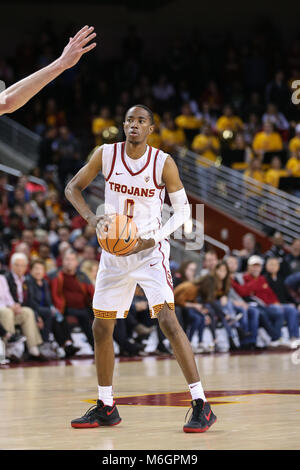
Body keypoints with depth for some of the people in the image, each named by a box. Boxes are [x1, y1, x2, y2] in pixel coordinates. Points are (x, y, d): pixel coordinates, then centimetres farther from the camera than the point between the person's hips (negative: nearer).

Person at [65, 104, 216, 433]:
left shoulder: (163, 163, -11)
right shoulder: (106, 155, -4)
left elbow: (182, 209, -3)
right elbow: (73, 188, 5)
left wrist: (154, 238, -17)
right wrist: (92, 218, -13)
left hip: (150, 250, -4)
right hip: (114, 251, 4)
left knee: (167, 320, -20)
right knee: (101, 327, 9)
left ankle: (201, 406, -19)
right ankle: (106, 407, 25)